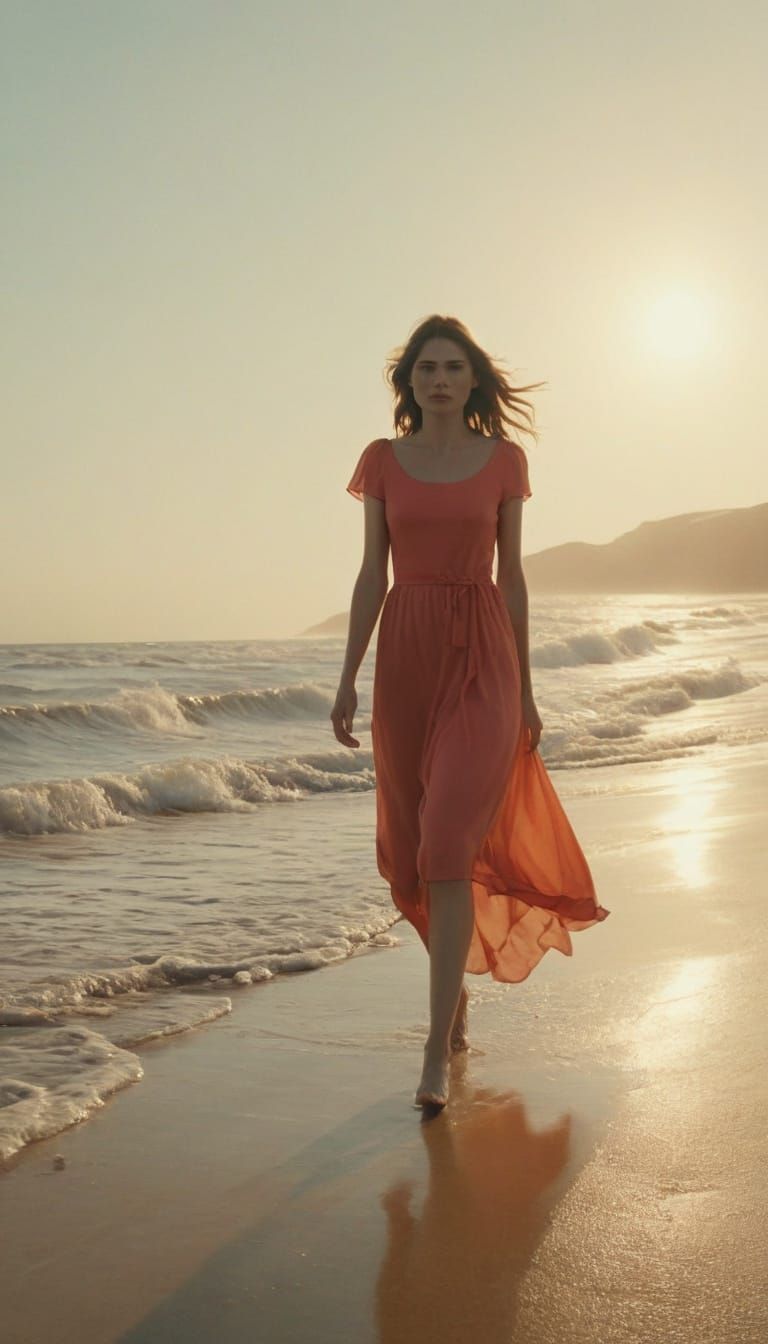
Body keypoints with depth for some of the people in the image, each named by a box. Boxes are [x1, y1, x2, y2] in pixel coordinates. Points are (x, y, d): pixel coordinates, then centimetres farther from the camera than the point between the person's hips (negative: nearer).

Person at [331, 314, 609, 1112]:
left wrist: (525, 688, 7)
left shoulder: (504, 459, 5)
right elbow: (372, 574, 6)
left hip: (480, 661, -2)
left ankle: (438, 1050, -7)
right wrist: (349, 678, -1)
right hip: (405, 656, 2)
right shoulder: (382, 460, 7)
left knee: (449, 844, -12)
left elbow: (511, 575, 7)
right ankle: (458, 982, 35)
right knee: (413, 848, 10)